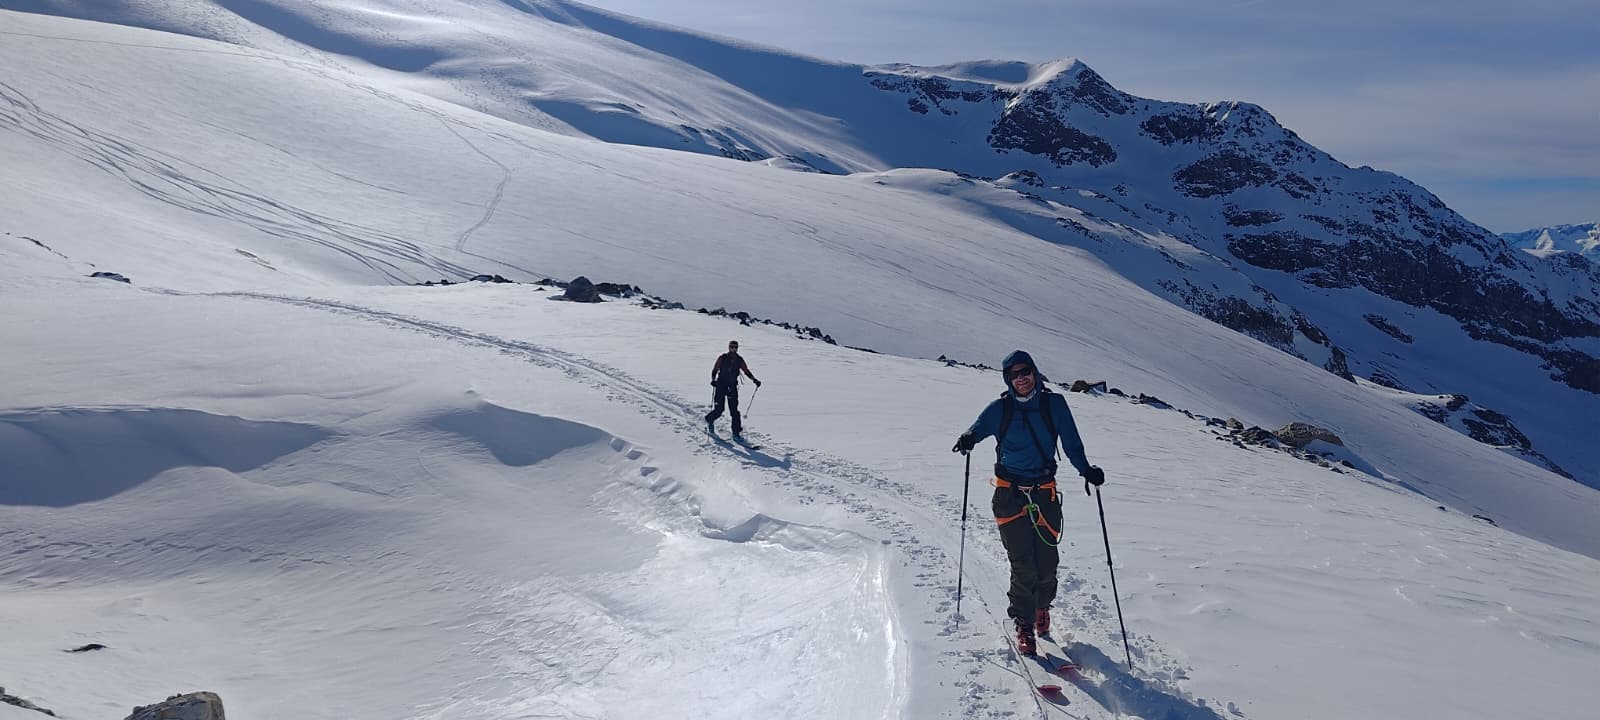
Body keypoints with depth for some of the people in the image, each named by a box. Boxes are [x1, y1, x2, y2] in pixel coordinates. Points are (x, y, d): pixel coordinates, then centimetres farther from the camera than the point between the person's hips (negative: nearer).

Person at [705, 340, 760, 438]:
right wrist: (713, 379, -20)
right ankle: (709, 420, 29)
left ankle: (736, 432, -3)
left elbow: (746, 371, 8)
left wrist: (754, 380, -5)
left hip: (732, 387, 2)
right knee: (719, 409, -3)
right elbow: (714, 369, -3)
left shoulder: (739, 360, 3)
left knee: (734, 410, -6)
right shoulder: (722, 358, -5)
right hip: (721, 386, -2)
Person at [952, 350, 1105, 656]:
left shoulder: (1054, 404, 3)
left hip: (1044, 492, 1)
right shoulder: (1001, 408, 3)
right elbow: (980, 427, -4)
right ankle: (1024, 624, 8)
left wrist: (1086, 470, -8)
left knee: (1047, 561, 1)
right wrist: (967, 438, -28)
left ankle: (1041, 607, 31)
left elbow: (1071, 441, 6)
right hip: (1010, 493, -1)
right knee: (1023, 564, -7)